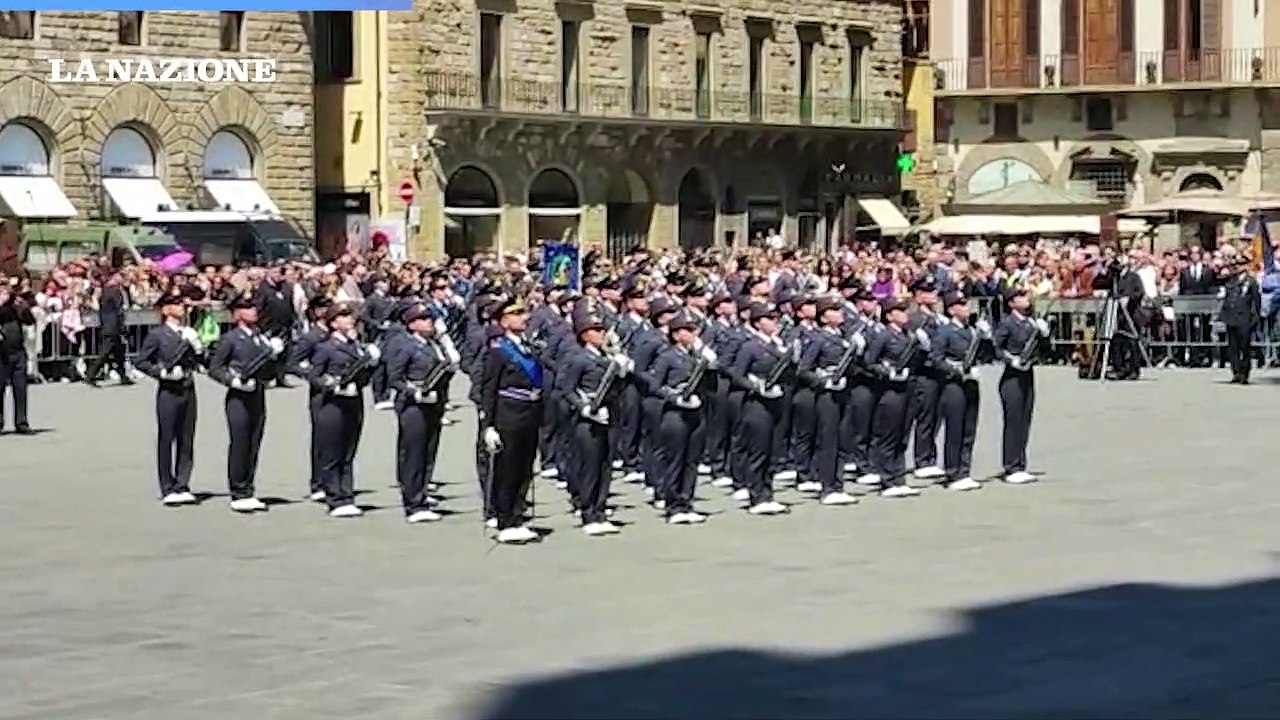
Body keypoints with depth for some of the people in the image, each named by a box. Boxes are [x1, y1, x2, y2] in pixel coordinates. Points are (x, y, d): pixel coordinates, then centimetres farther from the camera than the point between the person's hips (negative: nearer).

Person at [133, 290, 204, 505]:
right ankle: (168, 489, 5)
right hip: (168, 391, -5)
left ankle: (182, 487, 11)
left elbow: (202, 360, 13)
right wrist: (162, 372, -12)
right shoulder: (157, 335, -2)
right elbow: (140, 362, -3)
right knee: (166, 440, 0)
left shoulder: (188, 333, 14)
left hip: (188, 390, 5)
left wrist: (196, 344, -4)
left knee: (187, 440, 5)